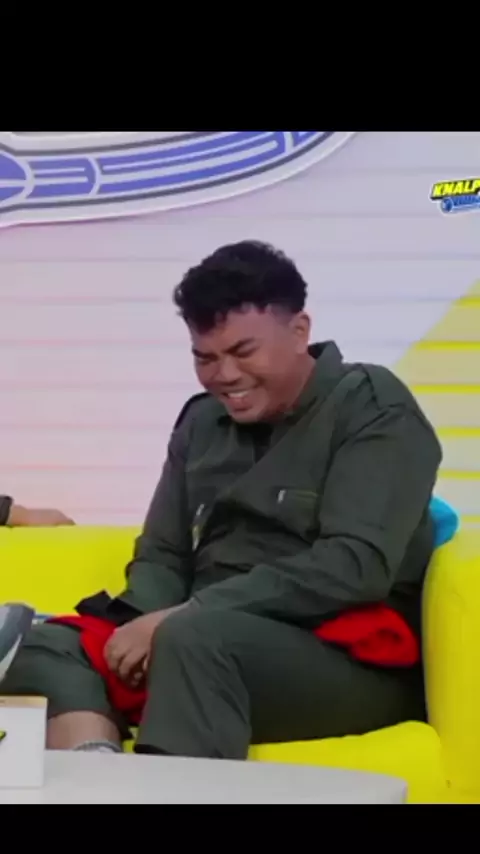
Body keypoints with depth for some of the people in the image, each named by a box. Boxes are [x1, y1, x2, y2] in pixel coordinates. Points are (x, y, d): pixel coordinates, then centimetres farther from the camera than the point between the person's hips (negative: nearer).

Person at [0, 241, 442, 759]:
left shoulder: (373, 408, -4)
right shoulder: (202, 421, 16)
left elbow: (356, 566, -17)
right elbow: (162, 555, 17)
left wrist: (181, 617, -21)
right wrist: (149, 623, -9)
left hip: (356, 659, -6)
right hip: (212, 644, 6)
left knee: (192, 638, -35)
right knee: (47, 649, -15)